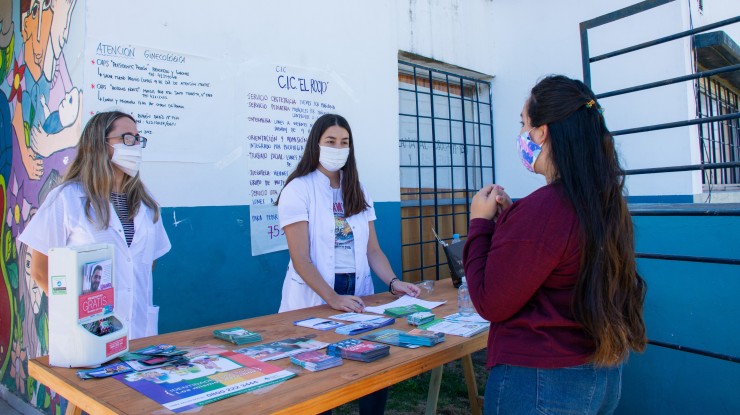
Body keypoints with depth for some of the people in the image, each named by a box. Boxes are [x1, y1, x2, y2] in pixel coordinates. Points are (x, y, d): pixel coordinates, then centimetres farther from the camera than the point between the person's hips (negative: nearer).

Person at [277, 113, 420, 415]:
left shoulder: (357, 192, 10)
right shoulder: (298, 190, -8)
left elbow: (372, 249, 9)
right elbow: (300, 258, -15)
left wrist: (393, 282, -7)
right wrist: (332, 298, -25)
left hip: (357, 296, 5)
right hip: (315, 299, -4)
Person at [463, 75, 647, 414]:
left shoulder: (540, 209, -27)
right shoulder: (605, 202, 0)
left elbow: (490, 303, -19)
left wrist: (480, 221, -11)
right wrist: (508, 216, 5)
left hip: (540, 382, -8)